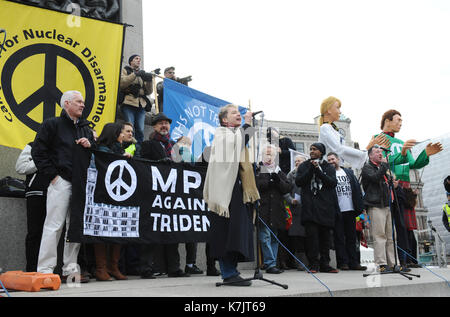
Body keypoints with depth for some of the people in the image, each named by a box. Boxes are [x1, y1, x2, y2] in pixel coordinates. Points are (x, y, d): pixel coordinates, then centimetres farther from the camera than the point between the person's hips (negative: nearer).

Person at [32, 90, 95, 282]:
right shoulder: (52, 124, 2)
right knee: (54, 225, -7)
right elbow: (38, 152, -4)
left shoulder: (85, 128, 21)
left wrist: (90, 145, 1)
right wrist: (52, 174, -9)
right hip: (61, 181, -6)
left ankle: (70, 269, 15)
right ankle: (45, 270, -1)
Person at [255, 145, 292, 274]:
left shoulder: (279, 171, 19)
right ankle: (270, 264, -8)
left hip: (276, 209, 5)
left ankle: (270, 263, 13)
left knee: (274, 238, 7)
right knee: (265, 236, -10)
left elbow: (288, 188, 10)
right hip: (263, 208, -5)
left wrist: (278, 181, -7)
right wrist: (267, 183, -15)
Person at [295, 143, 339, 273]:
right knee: (312, 234, -9)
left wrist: (318, 171, -8)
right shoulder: (304, 166, 15)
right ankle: (313, 264, -4)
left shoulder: (329, 167, 14)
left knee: (325, 235, 3)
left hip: (326, 206, 1)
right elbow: (298, 182, 0)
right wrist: (311, 169, -7)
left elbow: (333, 183, -2)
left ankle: (325, 264, 10)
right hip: (309, 206, -1)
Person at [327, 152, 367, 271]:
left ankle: (353, 262, 14)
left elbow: (357, 188, 12)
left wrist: (360, 205, 4)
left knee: (351, 237, 9)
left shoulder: (348, 172, 14)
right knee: (339, 238, 0)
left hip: (350, 209, 4)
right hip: (337, 211, -4)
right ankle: (343, 262, 6)